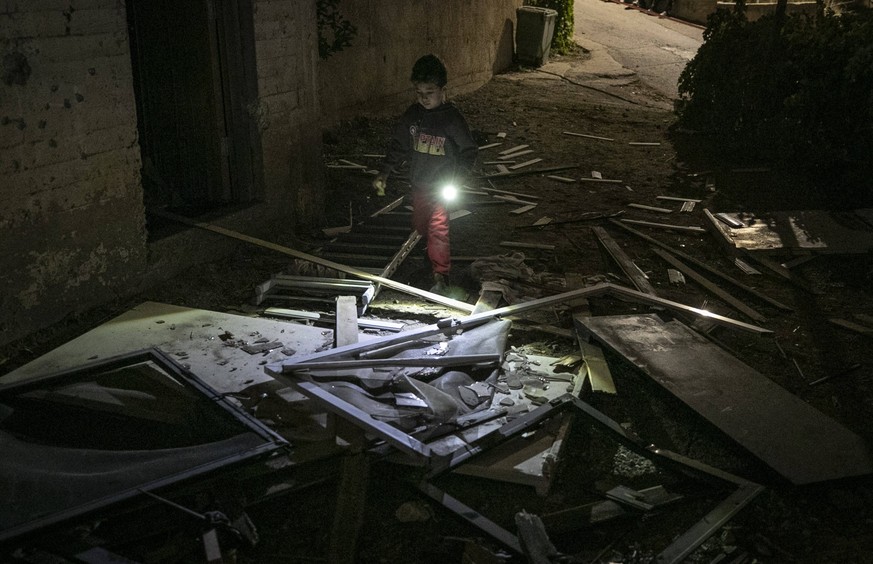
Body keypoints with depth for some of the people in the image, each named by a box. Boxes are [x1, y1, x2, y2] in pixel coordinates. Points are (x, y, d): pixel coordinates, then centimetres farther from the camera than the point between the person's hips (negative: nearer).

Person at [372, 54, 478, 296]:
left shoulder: (452, 117, -15)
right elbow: (398, 144, 9)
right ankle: (433, 251, 47)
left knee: (438, 229, -12)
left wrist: (456, 180, -20)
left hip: (442, 186, -6)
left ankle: (441, 276, -4)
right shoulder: (413, 114, -1)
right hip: (419, 183, 6)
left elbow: (469, 151, -9)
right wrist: (384, 173, 1)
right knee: (420, 224, 19)